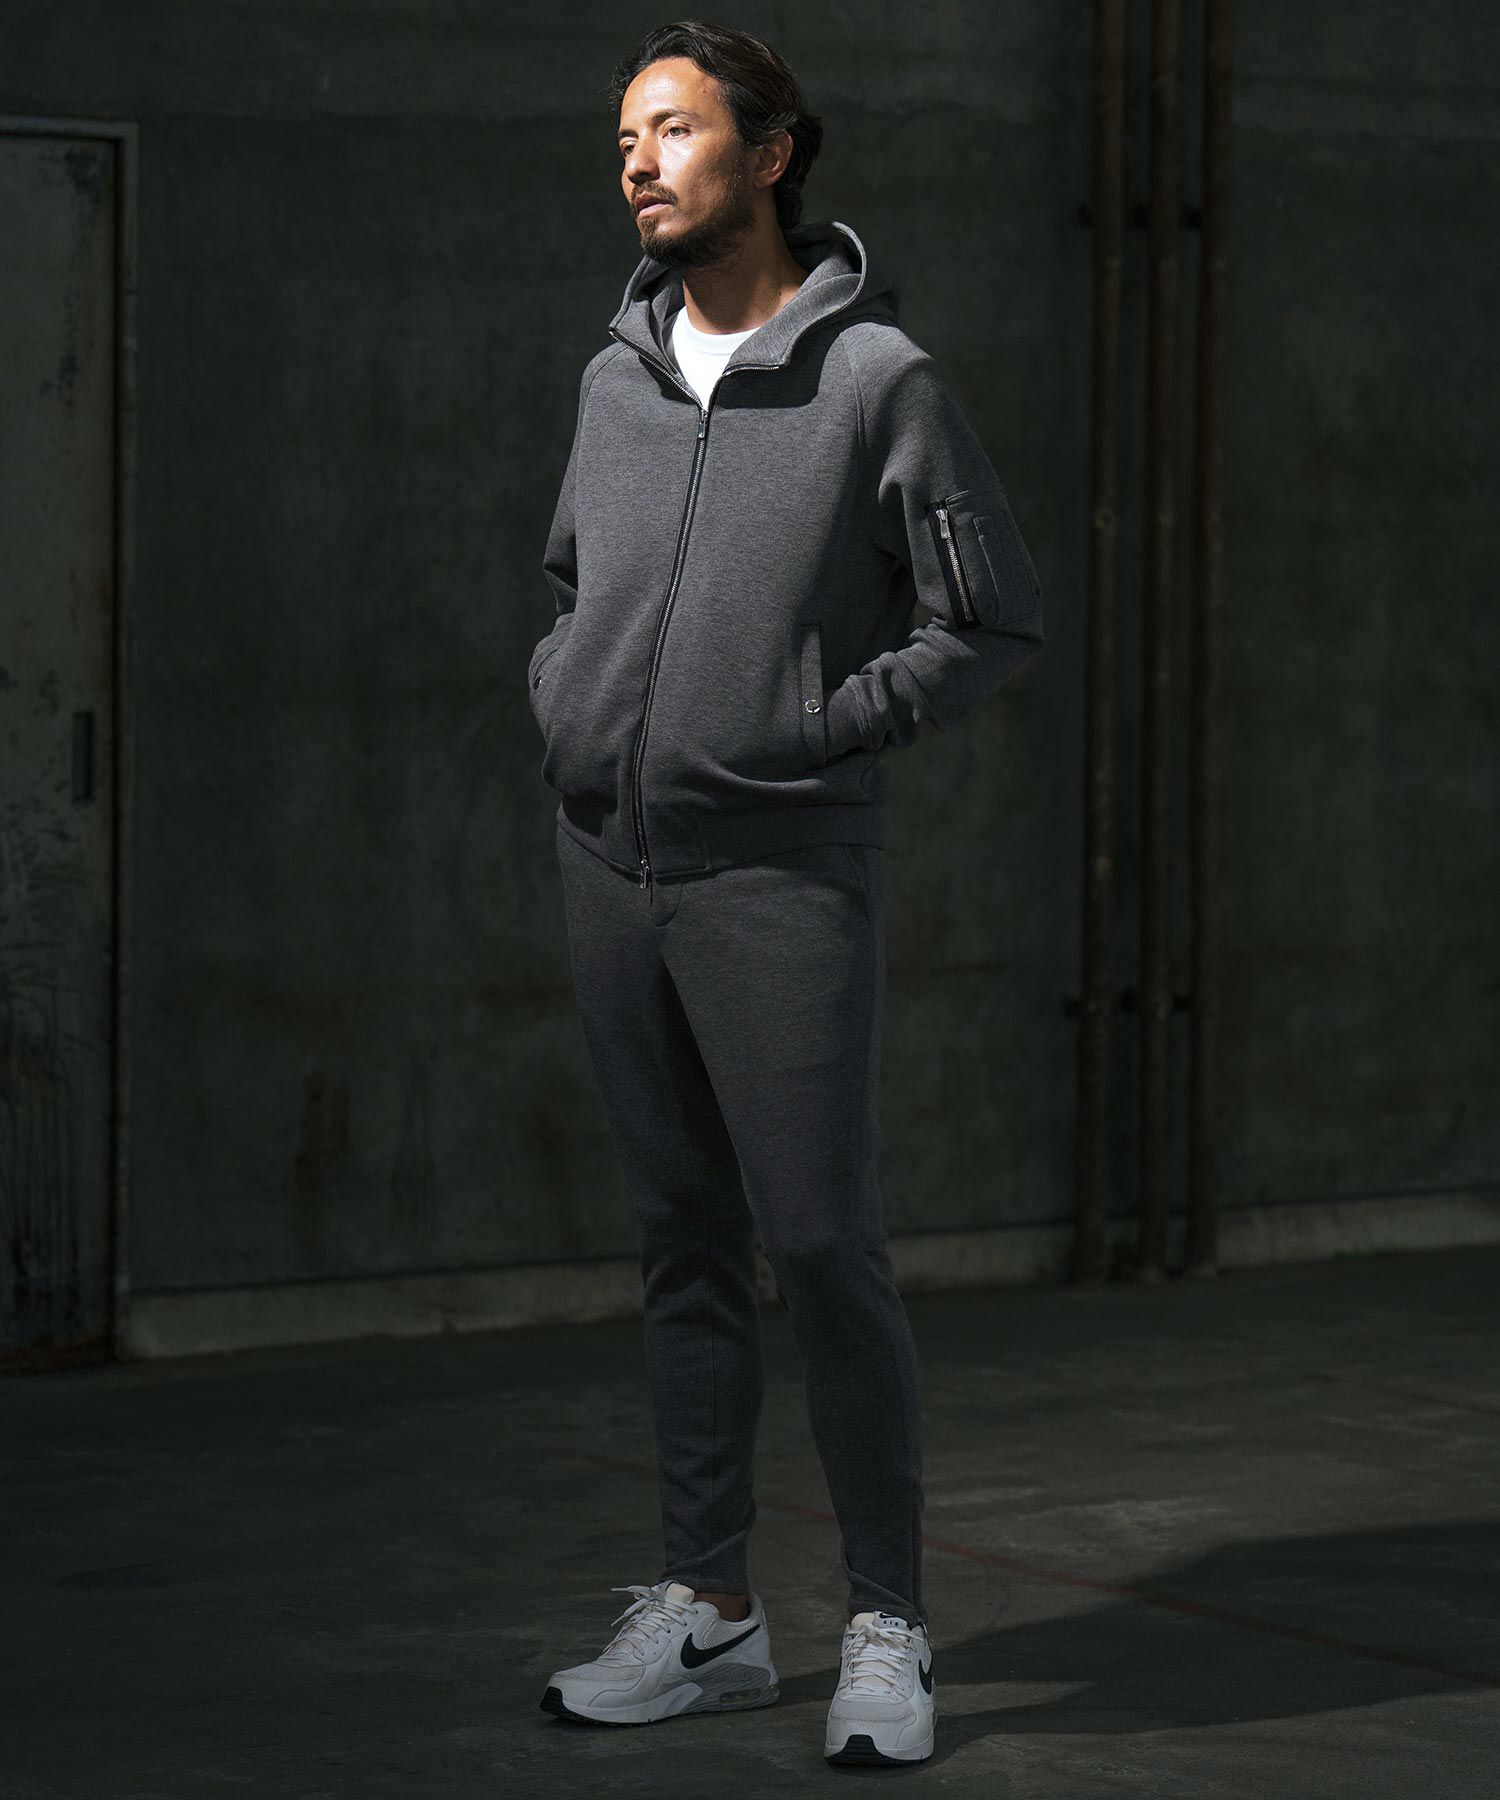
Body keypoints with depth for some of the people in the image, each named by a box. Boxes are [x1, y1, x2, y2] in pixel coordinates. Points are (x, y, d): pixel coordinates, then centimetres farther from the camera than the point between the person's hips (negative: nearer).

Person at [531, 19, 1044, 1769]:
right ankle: (705, 1609, 18)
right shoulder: (616, 375, 10)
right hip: (611, 856, 6)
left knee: (823, 1246, -5)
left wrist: (820, 731, -10)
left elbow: (996, 621, -4)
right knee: (685, 1244, 11)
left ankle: (887, 1632, 5)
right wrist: (566, 705, 10)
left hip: (782, 868, -5)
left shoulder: (878, 377, -7)